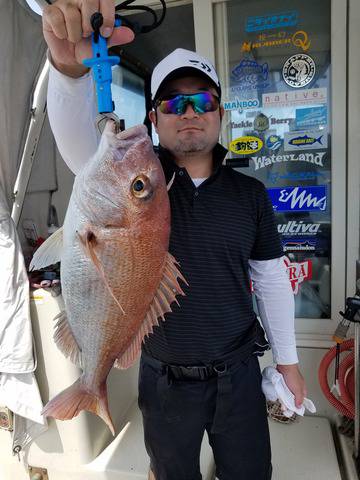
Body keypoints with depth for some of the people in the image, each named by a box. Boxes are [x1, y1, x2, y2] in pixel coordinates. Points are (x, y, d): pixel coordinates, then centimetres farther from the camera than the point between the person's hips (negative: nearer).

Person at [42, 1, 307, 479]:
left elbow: (271, 280, 1)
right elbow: (79, 140, -29)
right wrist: (70, 67, -48)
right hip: (164, 380, 0)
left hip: (238, 372, 1)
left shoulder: (250, 193, -4)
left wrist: (287, 359, 6)